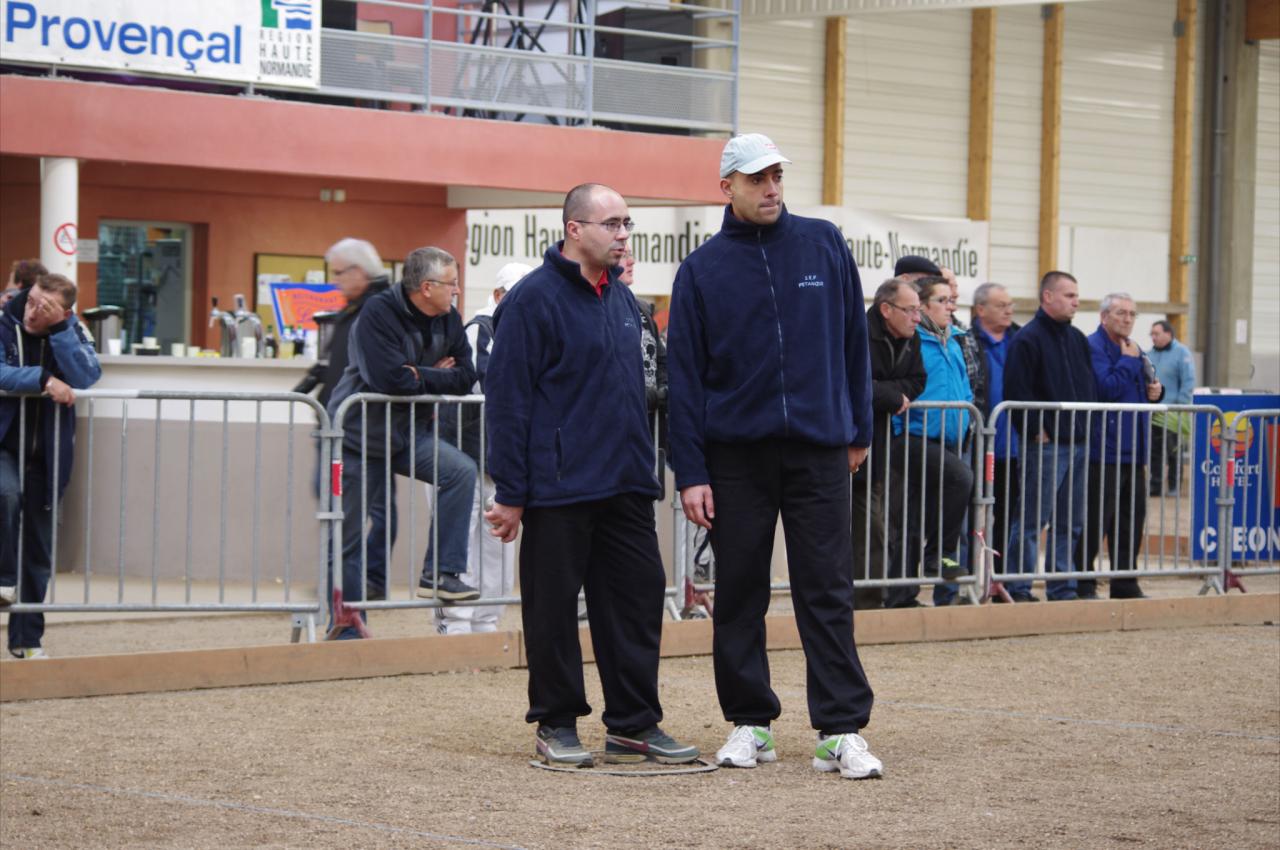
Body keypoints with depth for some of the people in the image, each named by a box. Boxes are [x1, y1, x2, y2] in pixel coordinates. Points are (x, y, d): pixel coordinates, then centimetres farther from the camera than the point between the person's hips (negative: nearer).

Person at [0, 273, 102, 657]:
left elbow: (86, 377, -16)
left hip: (47, 453, 3)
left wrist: (58, 327, -21)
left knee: (38, 551, 7)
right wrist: (43, 379, -27)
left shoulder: (73, 332, 0)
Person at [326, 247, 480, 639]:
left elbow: (466, 376, -3)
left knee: (461, 471, -20)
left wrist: (422, 377, -17)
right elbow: (391, 379, -31)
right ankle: (346, 630, 9)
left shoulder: (449, 320, 1)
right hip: (360, 434, -5)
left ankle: (440, 574, -16)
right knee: (350, 538, -1)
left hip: (410, 434, 6)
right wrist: (437, 378, -13)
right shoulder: (378, 313, -20)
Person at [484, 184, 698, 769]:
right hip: (559, 488, -7)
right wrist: (510, 494, -15)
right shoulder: (533, 299, -9)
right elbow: (507, 399, -12)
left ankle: (633, 724, 13)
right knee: (554, 606, 2)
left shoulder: (621, 299, 14)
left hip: (626, 488, 7)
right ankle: (556, 725, 13)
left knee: (638, 598, 6)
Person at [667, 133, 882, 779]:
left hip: (818, 447, 0)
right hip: (736, 453, 0)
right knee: (739, 593, 6)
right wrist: (689, 473, -5)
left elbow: (853, 340, 12)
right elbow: (684, 374, 1)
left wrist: (859, 430, 12)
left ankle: (842, 730, -3)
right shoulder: (702, 268, 2)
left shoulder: (824, 246, 5)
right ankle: (749, 722, 16)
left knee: (827, 590, -3)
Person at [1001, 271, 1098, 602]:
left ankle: (1062, 588, 15)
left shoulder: (1078, 340, 17)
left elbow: (1091, 388, 22)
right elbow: (1017, 392, -15)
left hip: (1078, 444, 8)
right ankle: (1017, 587, -1)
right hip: (1045, 445, -8)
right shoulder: (1027, 339, -9)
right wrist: (1037, 432, -15)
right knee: (1031, 519, -6)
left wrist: (1088, 428, 10)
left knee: (1069, 523, 10)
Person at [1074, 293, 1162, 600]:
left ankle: (1125, 583, 18)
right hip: (1103, 451, -9)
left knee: (1131, 519, 11)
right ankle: (1082, 584, 0)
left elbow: (1146, 387, 29)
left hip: (1133, 451, 9)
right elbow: (1108, 388, -21)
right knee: (1095, 519, -7)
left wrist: (1156, 389, 7)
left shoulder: (1133, 349, 19)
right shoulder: (1094, 347, -10)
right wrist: (1129, 360, -13)